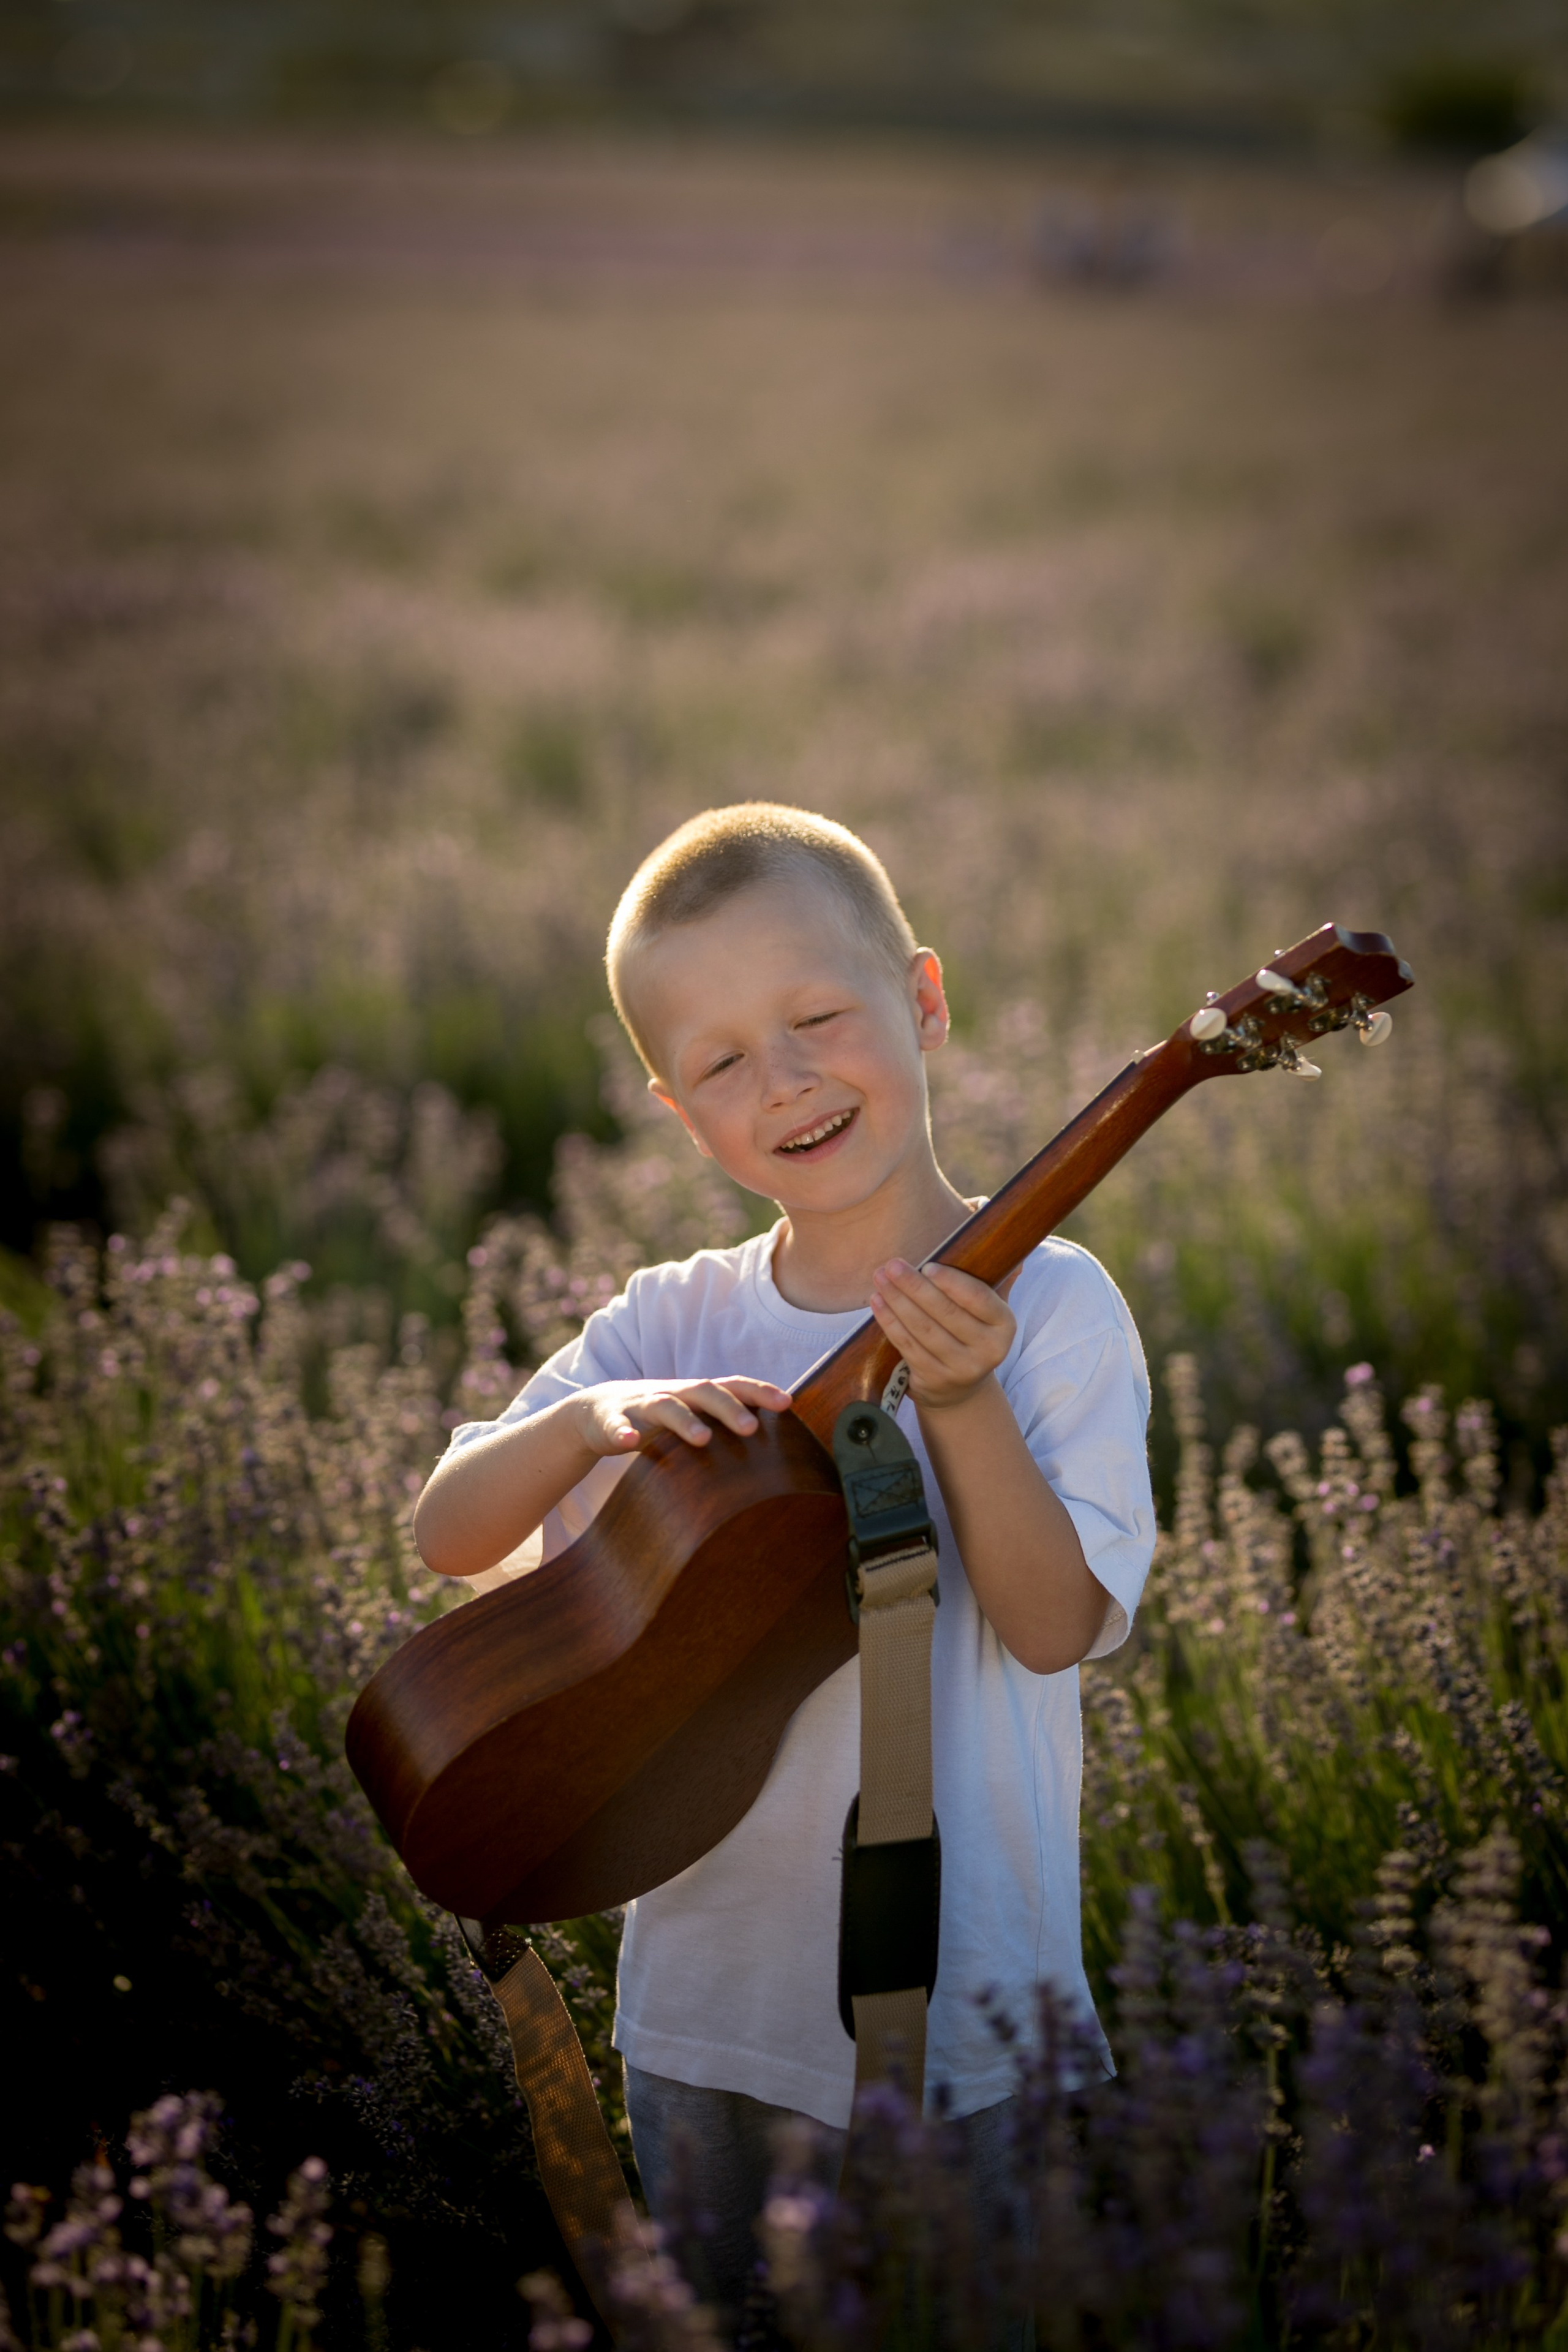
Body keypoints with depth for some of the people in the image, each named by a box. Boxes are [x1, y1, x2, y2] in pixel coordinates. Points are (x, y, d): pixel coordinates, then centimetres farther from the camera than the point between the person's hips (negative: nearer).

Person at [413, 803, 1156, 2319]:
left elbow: (1055, 1626, -15)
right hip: (704, 1994, 4)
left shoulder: (1046, 1304, -10)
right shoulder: (674, 1325, 0)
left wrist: (961, 1403, -27)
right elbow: (447, 1536, -3)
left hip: (959, 2010, -3)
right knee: (714, 2320, 19)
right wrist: (592, 1421, -20)